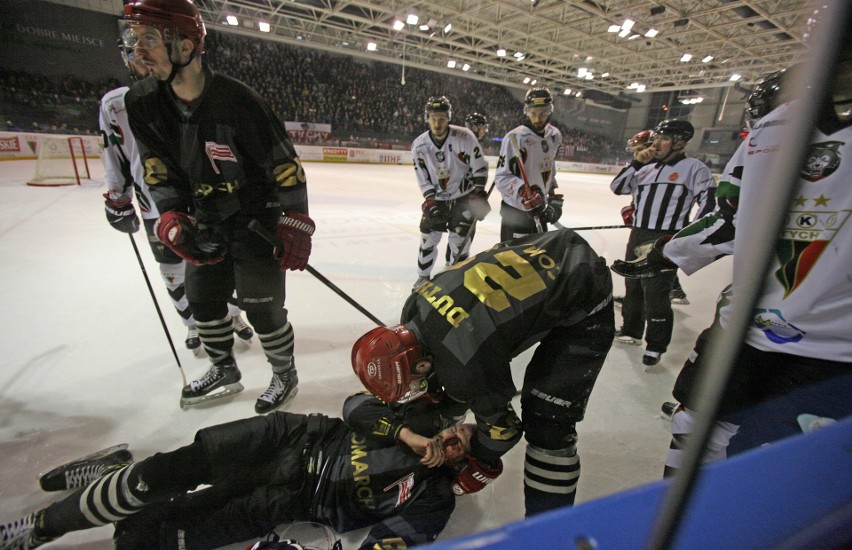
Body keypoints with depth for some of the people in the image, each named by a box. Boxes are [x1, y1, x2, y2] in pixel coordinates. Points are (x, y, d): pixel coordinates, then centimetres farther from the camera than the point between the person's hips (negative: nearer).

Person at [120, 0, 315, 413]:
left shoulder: (236, 100, -22)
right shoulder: (141, 103, -3)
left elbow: (283, 161, -19)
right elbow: (158, 168, 1)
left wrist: (296, 222, -22)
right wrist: (171, 217, -14)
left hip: (257, 215, -7)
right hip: (207, 219, 7)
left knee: (260, 304, -5)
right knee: (202, 297, 14)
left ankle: (284, 374, 21)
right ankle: (224, 371, 37)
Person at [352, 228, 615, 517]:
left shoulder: (465, 365, -33)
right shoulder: (417, 305, -12)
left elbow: (500, 422, -12)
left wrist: (483, 466, 8)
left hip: (584, 305, -8)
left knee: (548, 420, -11)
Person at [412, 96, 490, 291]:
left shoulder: (464, 137, -17)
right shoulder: (419, 145, -9)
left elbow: (480, 168, -10)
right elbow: (423, 178, -3)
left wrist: (479, 195, -15)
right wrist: (431, 201, -13)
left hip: (464, 196, -2)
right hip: (437, 197, 3)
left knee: (459, 239, -2)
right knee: (428, 236, 3)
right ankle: (423, 277, 21)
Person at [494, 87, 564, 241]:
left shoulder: (555, 136, 5)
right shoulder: (514, 137, -17)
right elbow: (501, 177, -19)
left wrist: (554, 198, 17)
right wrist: (523, 191, -32)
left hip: (540, 209, 7)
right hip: (515, 211, -7)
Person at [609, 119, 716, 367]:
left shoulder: (694, 168, -1)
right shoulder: (647, 169, 15)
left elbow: (709, 201, -6)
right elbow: (618, 187, 8)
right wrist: (636, 162, -2)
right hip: (638, 236, 7)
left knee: (656, 294, -8)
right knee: (633, 286, 16)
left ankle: (655, 346, 6)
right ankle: (631, 331, 33)